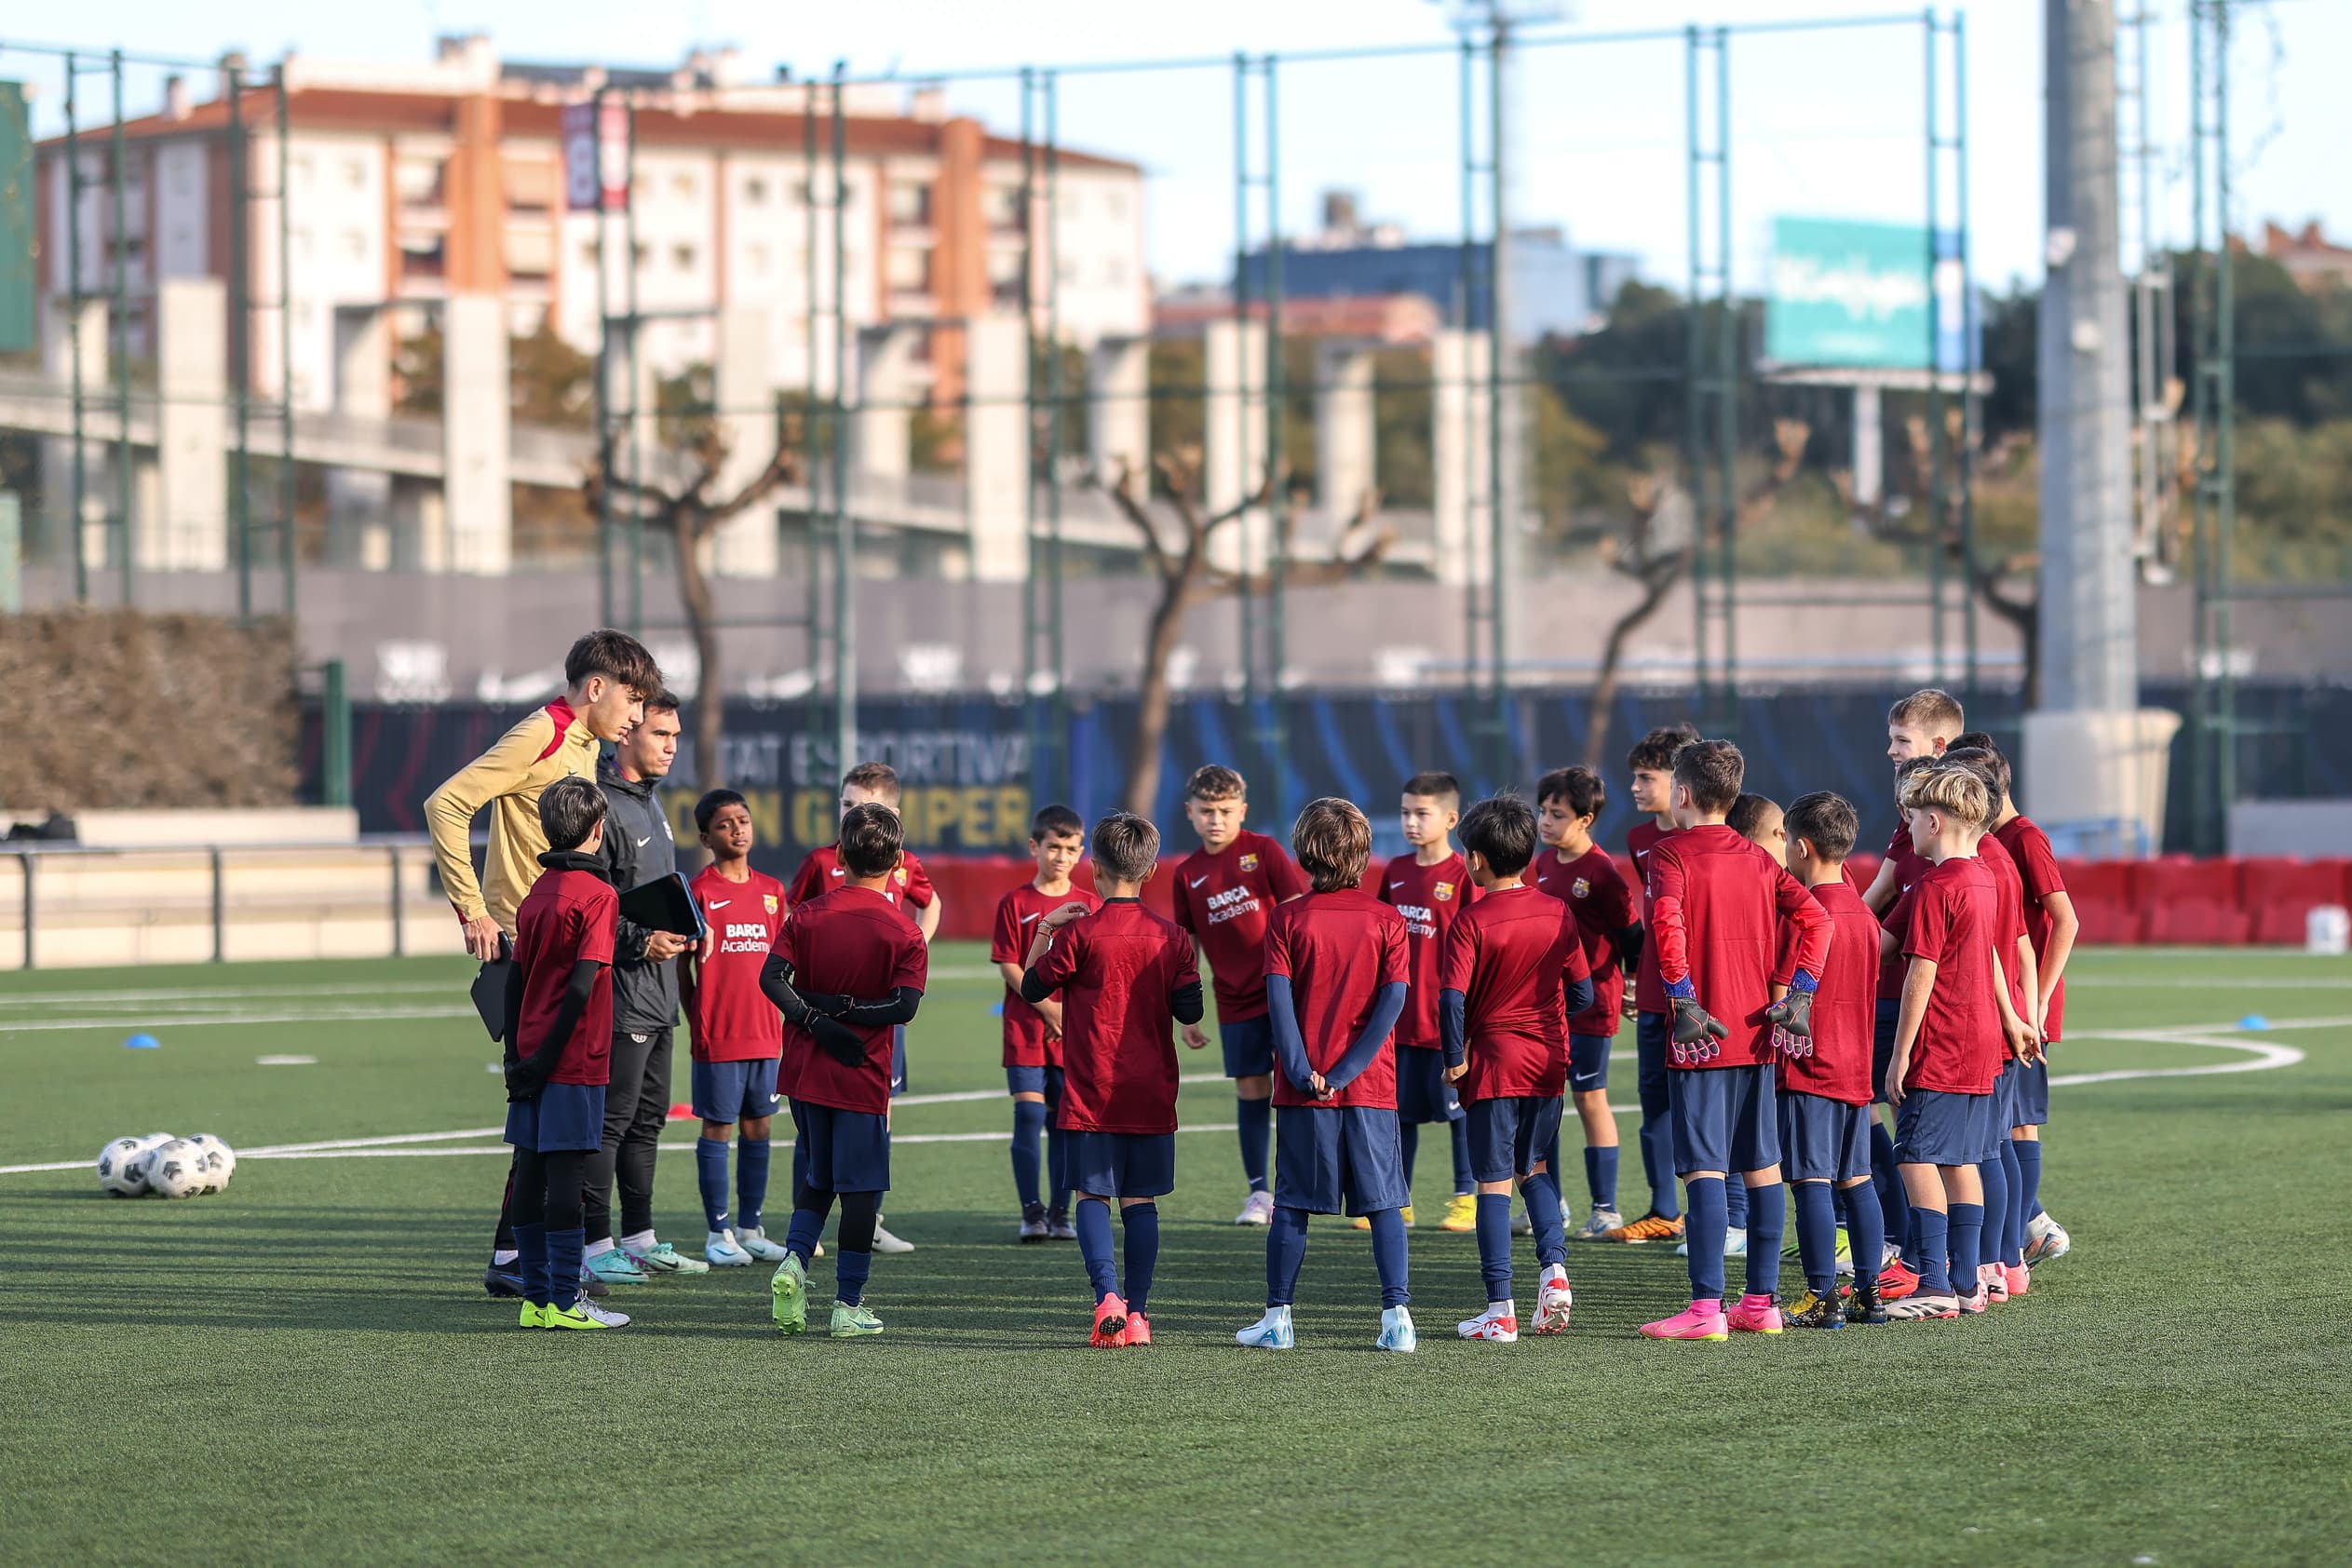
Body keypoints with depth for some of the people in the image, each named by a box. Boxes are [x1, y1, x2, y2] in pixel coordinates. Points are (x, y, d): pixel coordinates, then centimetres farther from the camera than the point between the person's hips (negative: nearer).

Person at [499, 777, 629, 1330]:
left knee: (531, 1175, 8)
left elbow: (515, 980, 12)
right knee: (567, 1177, -5)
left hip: (533, 1060, 7)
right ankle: (564, 1301, -4)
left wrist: (516, 1056, 14)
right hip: (575, 1059, -7)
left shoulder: (535, 895, 11)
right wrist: (545, 1059, -15)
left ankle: (536, 1298, 12)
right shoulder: (597, 895, -10)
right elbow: (581, 985, -17)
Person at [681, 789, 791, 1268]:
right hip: (718, 1037, -5)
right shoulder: (699, 891, -5)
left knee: (758, 1128, 8)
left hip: (765, 1033, 5)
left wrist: (778, 1022, 11)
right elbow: (682, 968, -3)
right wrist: (697, 1024, -5)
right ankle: (718, 1233, 5)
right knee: (717, 1128, 0)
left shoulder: (771, 891, 10)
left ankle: (750, 1228, 16)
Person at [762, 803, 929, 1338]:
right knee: (860, 1188, 4)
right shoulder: (904, 934, -6)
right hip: (863, 1078, -3)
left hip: (805, 1072, 3)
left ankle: (793, 1260, -3)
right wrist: (845, 1009, -10)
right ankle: (849, 1304, 5)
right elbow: (905, 1006, -17)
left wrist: (816, 1019, -12)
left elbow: (772, 978, -10)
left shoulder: (807, 916, 1)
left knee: (819, 1178, 20)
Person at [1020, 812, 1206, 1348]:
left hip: (1091, 1095, -3)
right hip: (1152, 1095, 3)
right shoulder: (1172, 937, 1)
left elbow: (1032, 987, 2)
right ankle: (1136, 1313, 7)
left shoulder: (1079, 933, -8)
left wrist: (1044, 930, 11)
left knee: (1093, 1194, 1)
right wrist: (1192, 1032, 22)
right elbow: (1189, 1009, 1)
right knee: (1141, 1201, 8)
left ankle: (1108, 1294, -19)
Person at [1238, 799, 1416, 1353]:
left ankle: (1278, 1318, 11)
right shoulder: (1387, 920, 1)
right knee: (1385, 1203, 3)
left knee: (1291, 1204, 7)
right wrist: (1347, 1069, -9)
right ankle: (1397, 1316, -4)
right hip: (1371, 1086, 0)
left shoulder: (1287, 919, -1)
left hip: (1304, 1086, 0)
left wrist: (1301, 1071, -10)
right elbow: (1393, 999, -8)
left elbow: (1278, 998, -10)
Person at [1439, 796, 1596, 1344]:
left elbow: (1452, 999, -19)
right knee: (1537, 1167, 23)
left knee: (1495, 1183, 1)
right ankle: (1554, 1267, 4)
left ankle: (1500, 1311, 0)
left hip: (1494, 1061, -4)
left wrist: (1454, 1058, -6)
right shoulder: (1558, 913, 1)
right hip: (1549, 1061, 4)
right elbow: (1582, 994, 4)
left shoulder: (1472, 922, -13)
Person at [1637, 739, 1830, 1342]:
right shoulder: (1758, 860, 12)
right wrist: (1791, 992, 1)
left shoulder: (1671, 852, -5)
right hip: (1755, 1036, 6)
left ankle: (1706, 1307, -13)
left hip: (1701, 1039, -6)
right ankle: (1762, 1302, 15)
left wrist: (1683, 999, -19)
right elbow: (1813, 916, 2)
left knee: (1704, 1168, -8)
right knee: (1762, 1166, 10)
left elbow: (1666, 920, -23)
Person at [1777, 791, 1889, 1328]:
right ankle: (1868, 1293, 13)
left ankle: (1821, 1298, -8)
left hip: (1808, 1068, -8)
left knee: (1811, 1183, -6)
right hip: (1855, 1067, 8)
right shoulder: (1863, 913, 11)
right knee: (1855, 1182, 12)